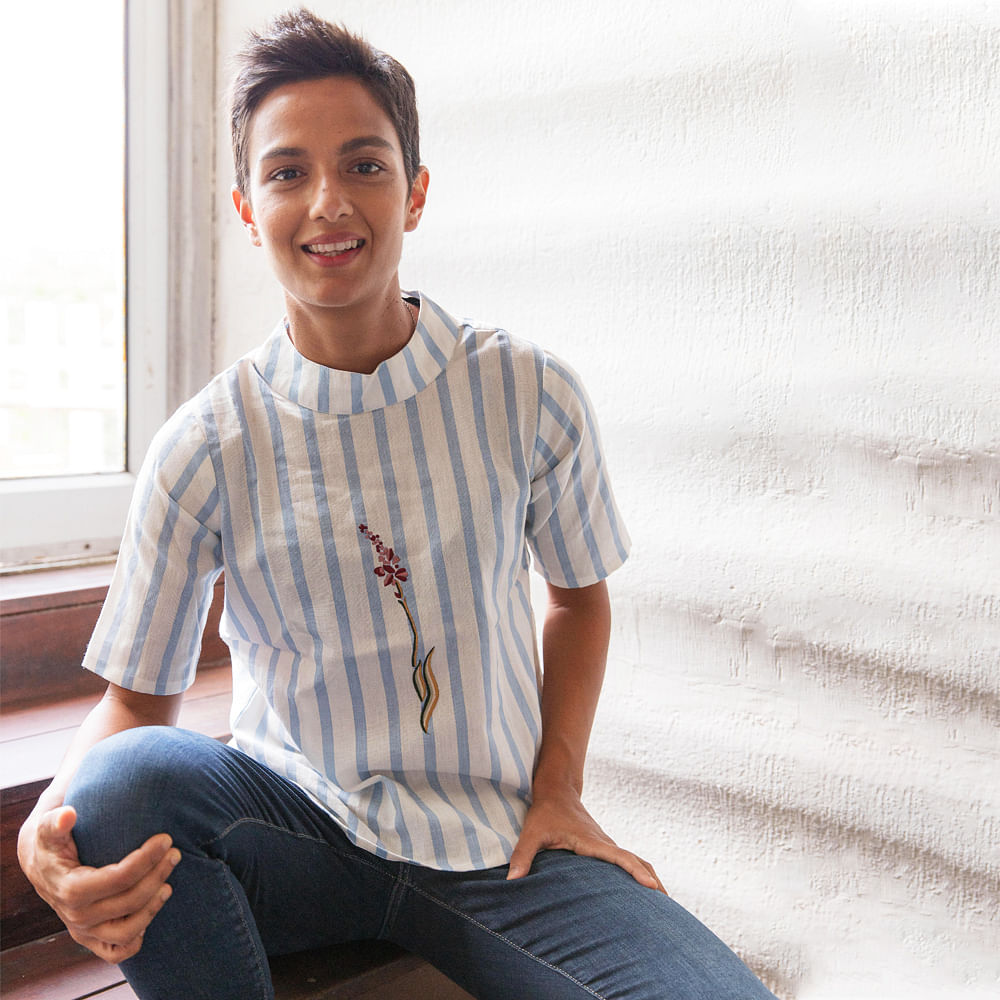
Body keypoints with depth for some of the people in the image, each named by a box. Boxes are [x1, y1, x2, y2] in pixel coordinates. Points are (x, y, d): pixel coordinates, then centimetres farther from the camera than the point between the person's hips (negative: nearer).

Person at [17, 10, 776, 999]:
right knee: (126, 780, -31)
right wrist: (49, 828, -24)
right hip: (298, 832, 1)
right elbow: (137, 702, -3)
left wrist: (558, 790, -1)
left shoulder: (531, 395, -6)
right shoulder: (206, 447, -8)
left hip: (500, 845, 0)